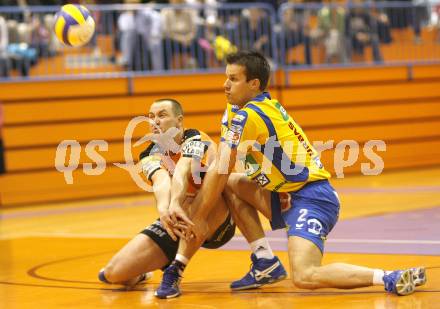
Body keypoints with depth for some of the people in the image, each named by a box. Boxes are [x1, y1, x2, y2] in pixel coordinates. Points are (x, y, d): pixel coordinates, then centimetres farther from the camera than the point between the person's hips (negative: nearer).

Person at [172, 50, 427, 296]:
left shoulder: (247, 115, -13)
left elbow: (220, 173, -9)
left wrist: (198, 218, 0)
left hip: (310, 199, -10)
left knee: (304, 277, -26)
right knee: (230, 183, 11)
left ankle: (390, 278, -23)